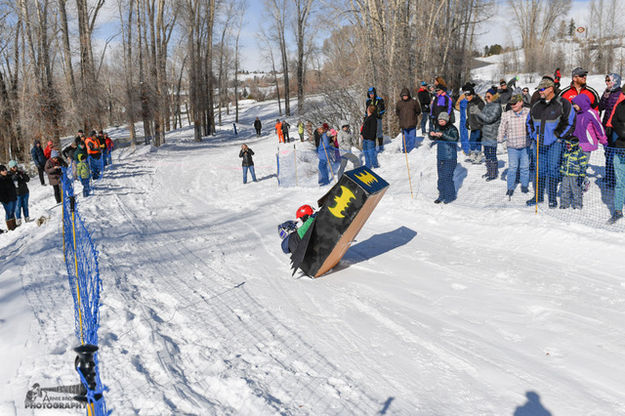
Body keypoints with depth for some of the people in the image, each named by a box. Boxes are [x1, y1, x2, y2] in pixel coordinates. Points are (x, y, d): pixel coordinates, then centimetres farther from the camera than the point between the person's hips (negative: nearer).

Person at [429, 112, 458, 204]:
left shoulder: (452, 129, -10)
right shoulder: (438, 128, 7)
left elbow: (455, 138, -26)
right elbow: (432, 138, 15)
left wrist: (443, 135, -34)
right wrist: (432, 134, -10)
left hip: (450, 157, -6)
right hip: (440, 156, 6)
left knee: (447, 177, -7)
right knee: (441, 177, 10)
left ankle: (450, 196, 8)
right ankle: (442, 195, 22)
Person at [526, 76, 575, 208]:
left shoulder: (563, 104, -6)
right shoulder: (536, 106, 9)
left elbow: (571, 122, -3)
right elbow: (529, 122, 23)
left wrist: (559, 135, -8)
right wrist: (533, 135, 11)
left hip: (554, 143, -4)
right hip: (538, 143, 4)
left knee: (553, 170, -2)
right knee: (540, 170, 10)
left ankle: (552, 198, 7)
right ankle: (538, 196, 19)